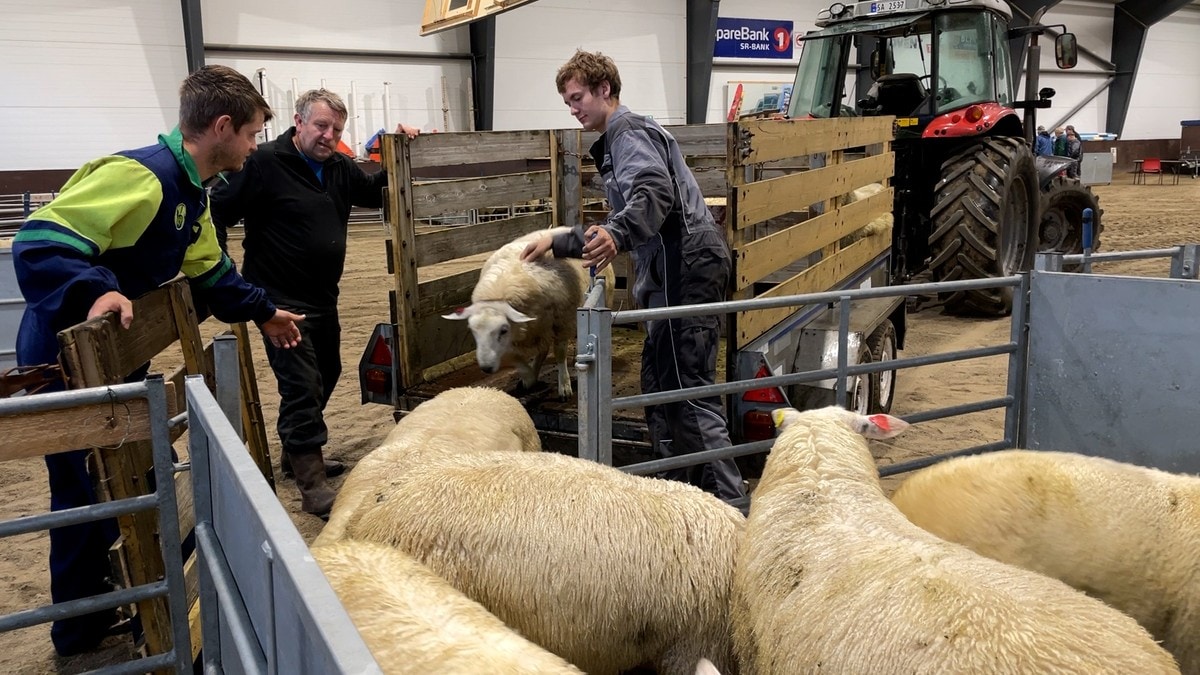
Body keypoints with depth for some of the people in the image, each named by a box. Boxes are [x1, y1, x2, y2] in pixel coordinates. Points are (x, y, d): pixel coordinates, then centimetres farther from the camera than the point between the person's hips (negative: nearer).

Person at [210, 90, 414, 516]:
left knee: (325, 375, 19)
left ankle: (298, 456, 37)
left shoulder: (340, 168, 7)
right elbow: (218, 212, -12)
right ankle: (313, 485, -8)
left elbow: (377, 193, 20)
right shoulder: (265, 164, -15)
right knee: (302, 387, -12)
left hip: (323, 298, 9)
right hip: (281, 301, -9)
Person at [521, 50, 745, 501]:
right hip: (675, 269, 11)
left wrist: (616, 233, -44)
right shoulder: (616, 142, 28)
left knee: (689, 388, -12)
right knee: (660, 383, 15)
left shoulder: (629, 132, -4)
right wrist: (558, 244, 34)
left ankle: (728, 499, -9)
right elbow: (627, 225, 34)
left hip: (686, 267, -11)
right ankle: (679, 491, 24)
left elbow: (655, 192, -26)